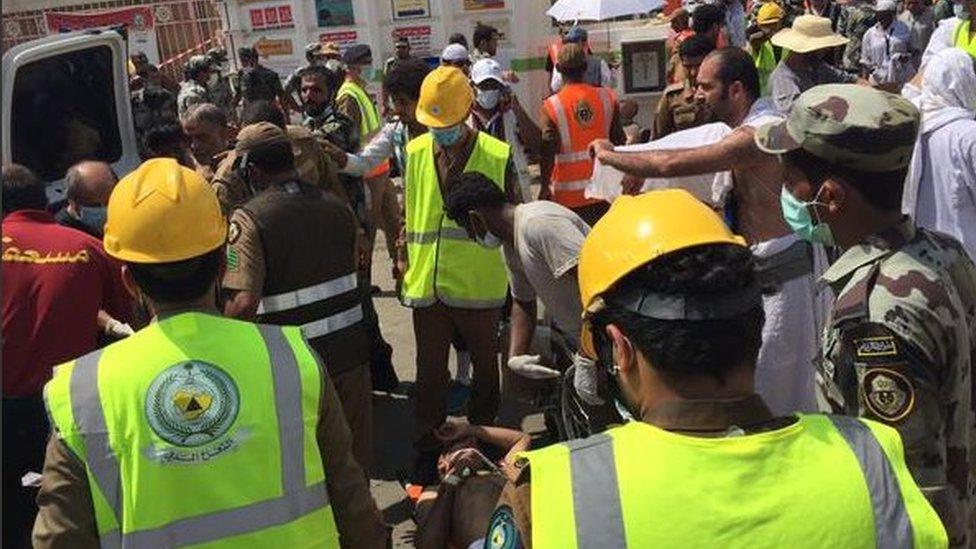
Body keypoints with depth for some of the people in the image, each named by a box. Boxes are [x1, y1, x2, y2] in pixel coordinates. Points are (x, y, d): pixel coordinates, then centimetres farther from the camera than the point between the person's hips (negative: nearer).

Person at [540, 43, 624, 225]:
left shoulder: (551, 106, -9)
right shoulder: (607, 98, -1)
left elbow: (548, 151, -12)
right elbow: (619, 140, 4)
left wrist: (544, 187, -3)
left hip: (568, 195, -3)